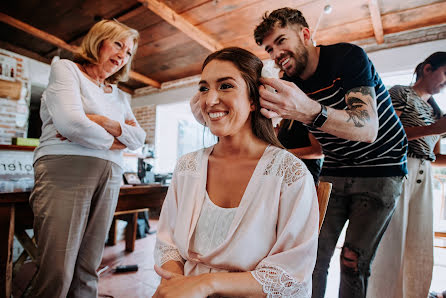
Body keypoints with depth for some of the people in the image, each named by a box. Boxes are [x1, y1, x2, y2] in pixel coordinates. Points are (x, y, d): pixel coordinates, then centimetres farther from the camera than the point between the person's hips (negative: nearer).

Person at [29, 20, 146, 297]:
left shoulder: (119, 96, 23)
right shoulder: (66, 68, 7)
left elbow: (140, 138, 10)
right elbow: (70, 122, -11)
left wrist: (106, 122, -7)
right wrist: (113, 141, 2)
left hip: (109, 177, 5)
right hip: (66, 170, -5)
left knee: (87, 270, 7)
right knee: (57, 273, -4)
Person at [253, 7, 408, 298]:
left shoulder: (347, 56, -17)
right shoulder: (289, 83, -1)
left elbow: (368, 129, -31)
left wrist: (310, 111, -46)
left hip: (381, 170, -4)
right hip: (334, 173, 4)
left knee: (354, 261, -7)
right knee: (315, 252, -3)